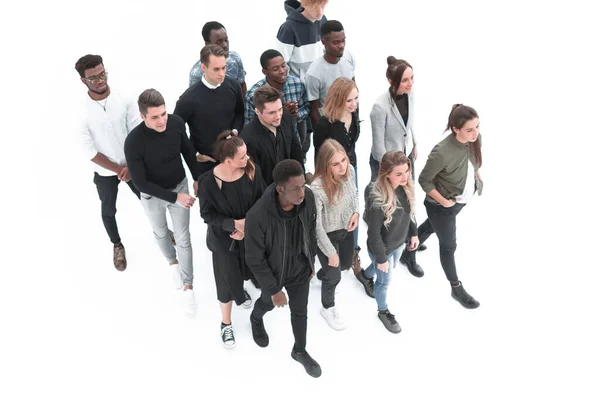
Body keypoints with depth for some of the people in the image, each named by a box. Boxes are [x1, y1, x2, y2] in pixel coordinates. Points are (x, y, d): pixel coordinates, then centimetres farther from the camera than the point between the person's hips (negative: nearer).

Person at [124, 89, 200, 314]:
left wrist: (197, 178, 5)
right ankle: (173, 262, 55)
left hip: (180, 186, 2)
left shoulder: (176, 123, -22)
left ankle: (188, 287, 26)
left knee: (183, 239, 10)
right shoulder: (134, 142, -32)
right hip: (153, 196, -1)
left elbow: (188, 151, -1)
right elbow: (140, 183, -24)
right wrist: (174, 197, -26)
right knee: (161, 234, 25)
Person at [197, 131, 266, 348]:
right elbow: (207, 214, -16)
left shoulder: (251, 171, -18)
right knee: (227, 279, 9)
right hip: (223, 239, -3)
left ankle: (240, 289, 63)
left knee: (244, 269, 25)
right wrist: (234, 224, -25)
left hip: (250, 233, 3)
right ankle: (226, 324, 32)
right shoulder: (208, 181, -25)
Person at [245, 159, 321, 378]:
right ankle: (256, 319, 67)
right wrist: (274, 289, -15)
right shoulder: (257, 216, -39)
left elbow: (311, 231, -4)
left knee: (300, 312, 23)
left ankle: (300, 351, 52)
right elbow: (255, 259, -24)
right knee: (268, 302, 29)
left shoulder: (308, 197, -25)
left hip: (301, 270, 3)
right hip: (273, 272, -3)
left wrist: (312, 262, 8)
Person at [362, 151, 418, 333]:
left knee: (391, 267, 34)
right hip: (383, 248, -7)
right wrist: (381, 258, -17)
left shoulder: (406, 187, -17)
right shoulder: (377, 200, -39)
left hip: (399, 242, 7)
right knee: (384, 281, 18)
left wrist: (413, 233, 12)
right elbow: (374, 234, -27)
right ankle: (383, 311, 47)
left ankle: (366, 275, 66)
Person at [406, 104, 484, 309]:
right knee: (448, 246, 12)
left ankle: (408, 252, 57)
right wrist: (443, 202, -19)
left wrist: (477, 178, 5)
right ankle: (457, 289, 33)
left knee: (430, 227, 30)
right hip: (442, 207, -7)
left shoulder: (475, 139, -17)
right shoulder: (442, 152, -37)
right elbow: (424, 180, -24)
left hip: (461, 200, 7)